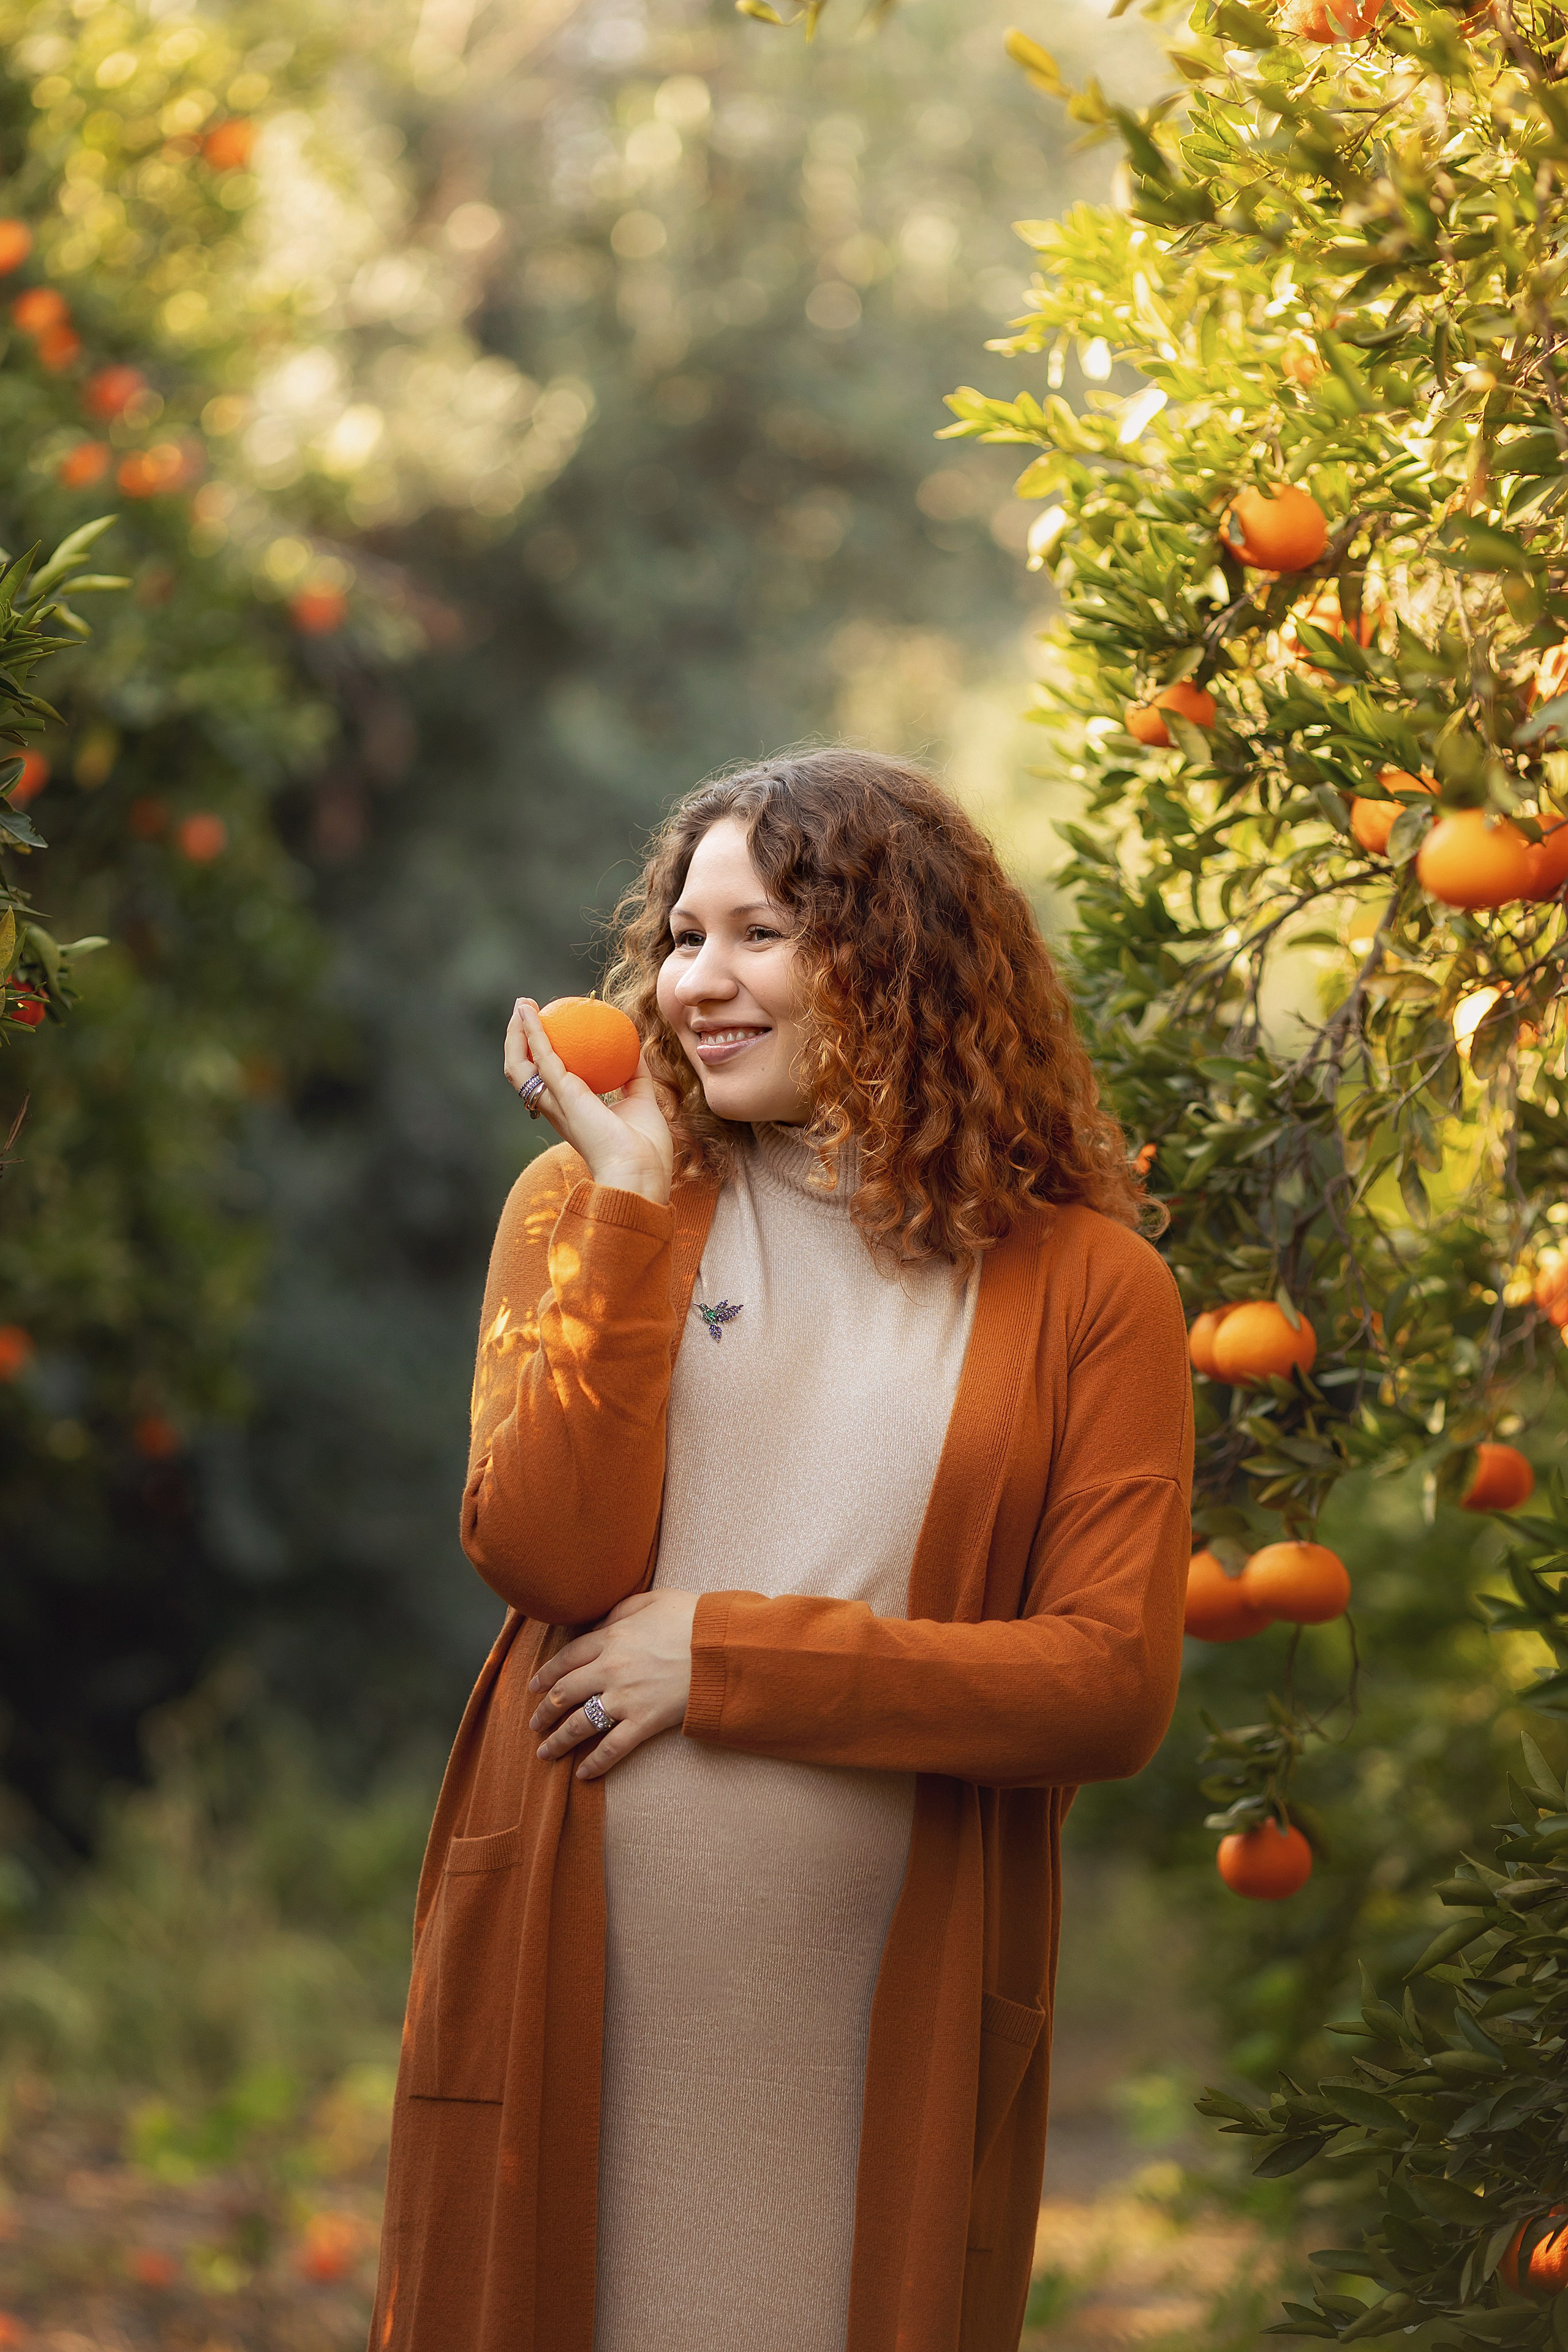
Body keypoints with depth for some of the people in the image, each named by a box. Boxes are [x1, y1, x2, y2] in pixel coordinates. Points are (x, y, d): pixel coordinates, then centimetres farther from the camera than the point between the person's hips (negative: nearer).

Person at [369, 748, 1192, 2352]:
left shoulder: (1083, 1284, -1)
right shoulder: (585, 1202, 4)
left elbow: (1112, 1689, -10)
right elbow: (545, 1559, -9)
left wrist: (722, 1654, -12)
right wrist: (631, 1206, -12)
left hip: (891, 2017, -1)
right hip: (571, 1977, 1)